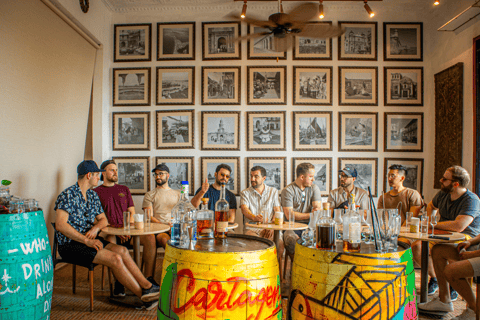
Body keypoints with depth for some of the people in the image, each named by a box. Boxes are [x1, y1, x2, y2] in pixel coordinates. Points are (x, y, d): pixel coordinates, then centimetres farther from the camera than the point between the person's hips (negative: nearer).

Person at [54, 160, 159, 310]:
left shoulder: (93, 195, 13)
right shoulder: (68, 195, -12)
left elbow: (103, 219, 17)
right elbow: (60, 225, -22)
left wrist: (96, 227, -8)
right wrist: (86, 240, -25)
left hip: (89, 239, 7)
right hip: (70, 244, -7)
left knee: (122, 250, -16)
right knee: (115, 258, -23)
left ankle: (148, 287, -16)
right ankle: (144, 297, -15)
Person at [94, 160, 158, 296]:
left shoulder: (124, 189, 22)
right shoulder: (96, 192, 10)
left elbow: (132, 212, 16)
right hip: (108, 232, -3)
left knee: (150, 237, -24)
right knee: (110, 240, -39)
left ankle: (148, 278, -23)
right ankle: (119, 283, -30)